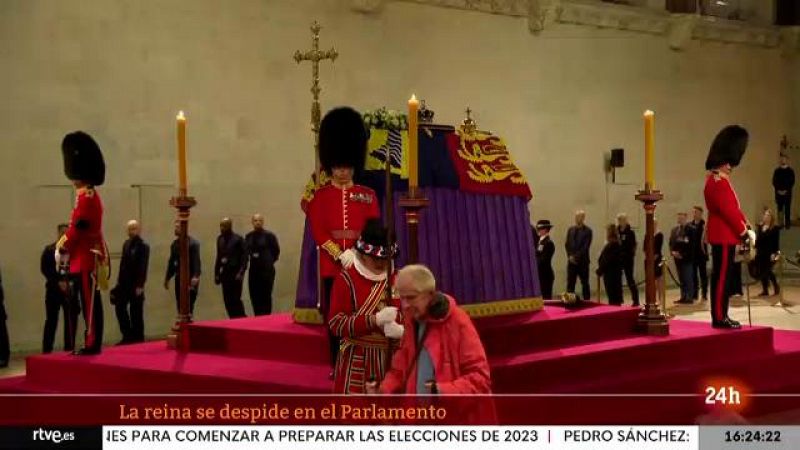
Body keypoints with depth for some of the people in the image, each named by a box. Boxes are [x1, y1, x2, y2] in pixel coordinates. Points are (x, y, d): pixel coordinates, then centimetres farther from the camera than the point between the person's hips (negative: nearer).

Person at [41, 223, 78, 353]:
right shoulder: (49, 250, 4)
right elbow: (44, 269, -4)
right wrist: (58, 281, -13)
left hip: (70, 288, 1)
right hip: (54, 289, -1)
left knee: (71, 319, 1)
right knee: (51, 319, 1)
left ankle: (69, 348, 9)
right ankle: (46, 350, 4)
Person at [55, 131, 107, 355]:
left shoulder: (86, 196, -14)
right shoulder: (88, 195, 18)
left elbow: (77, 227, -17)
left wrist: (62, 250, -7)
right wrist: (65, 247, 10)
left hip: (87, 259, -10)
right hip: (85, 257, 10)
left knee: (90, 303, -7)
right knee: (87, 303, 11)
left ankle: (92, 344, -4)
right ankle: (91, 343, 15)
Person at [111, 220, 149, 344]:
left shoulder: (143, 246, -9)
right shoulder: (126, 244, 12)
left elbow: (143, 267, -14)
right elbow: (123, 263, 15)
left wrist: (140, 285, -18)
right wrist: (119, 280, 11)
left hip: (136, 284, -7)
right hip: (124, 283, 7)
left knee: (136, 312, 0)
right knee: (120, 307, 3)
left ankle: (138, 337, 10)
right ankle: (127, 335, 12)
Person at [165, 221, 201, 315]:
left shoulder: (193, 243, -7)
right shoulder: (175, 244, 12)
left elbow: (196, 261, -14)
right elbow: (171, 262, 17)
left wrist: (196, 276, -25)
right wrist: (167, 278, 16)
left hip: (190, 279, -6)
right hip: (179, 278, 6)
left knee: (189, 306, -8)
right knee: (180, 306, 5)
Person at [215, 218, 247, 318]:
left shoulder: (238, 239, -7)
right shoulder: (220, 239, 10)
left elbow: (244, 257, -9)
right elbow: (219, 257, 14)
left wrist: (241, 273, -16)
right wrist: (216, 273, 11)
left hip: (235, 273, -5)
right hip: (225, 273, 5)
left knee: (236, 299, -8)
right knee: (227, 300, 3)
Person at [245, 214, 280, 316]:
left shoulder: (269, 235, -5)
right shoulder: (248, 236, 8)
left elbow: (276, 250, 2)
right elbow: (245, 251, 13)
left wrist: (269, 262, 5)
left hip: (267, 270, -4)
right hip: (254, 270, 4)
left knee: (266, 296, -2)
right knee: (255, 296, 4)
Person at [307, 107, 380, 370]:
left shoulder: (367, 195, 8)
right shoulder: (320, 196, 5)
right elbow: (318, 232, -4)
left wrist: (357, 254, -14)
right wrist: (341, 255, -16)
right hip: (332, 266, 0)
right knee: (334, 318, 3)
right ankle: (338, 367, 12)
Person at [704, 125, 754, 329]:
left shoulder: (720, 180, 17)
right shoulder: (718, 182, -17)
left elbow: (734, 208, 19)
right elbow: (729, 212, -20)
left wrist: (747, 227, 10)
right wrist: (745, 233, -14)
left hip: (724, 236, 10)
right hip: (723, 237, -10)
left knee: (723, 276, 12)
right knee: (722, 277, -6)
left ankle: (721, 316, 17)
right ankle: (719, 318, -3)